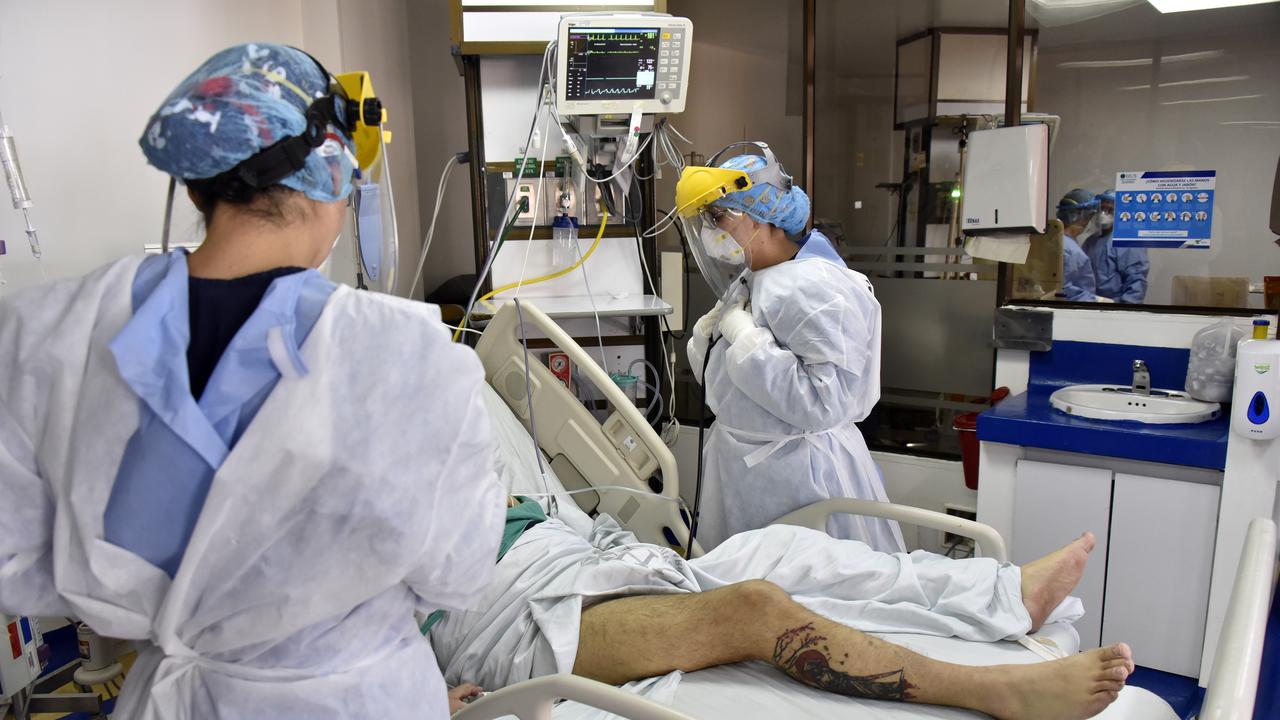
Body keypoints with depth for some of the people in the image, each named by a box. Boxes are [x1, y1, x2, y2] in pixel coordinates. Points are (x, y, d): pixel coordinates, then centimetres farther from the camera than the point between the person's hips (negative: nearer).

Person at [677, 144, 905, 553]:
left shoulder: (814, 288, -20)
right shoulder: (748, 284, 9)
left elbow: (825, 402, -29)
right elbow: (719, 379, 18)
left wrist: (745, 336, -23)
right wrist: (708, 335, -3)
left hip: (798, 481, -9)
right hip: (745, 476, 9)